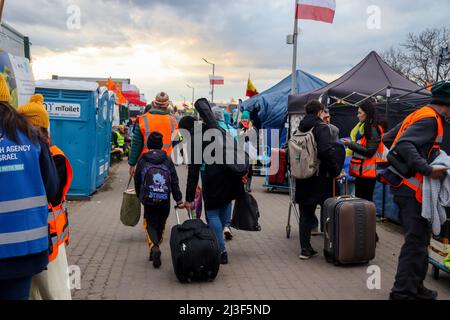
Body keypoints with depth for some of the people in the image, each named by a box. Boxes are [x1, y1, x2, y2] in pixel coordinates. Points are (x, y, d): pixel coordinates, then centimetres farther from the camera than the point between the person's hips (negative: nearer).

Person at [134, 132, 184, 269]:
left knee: (150, 224, 6)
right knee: (160, 225, 16)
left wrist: (139, 196, 24)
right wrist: (179, 200, 1)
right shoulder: (167, 160, 4)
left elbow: (137, 180, 9)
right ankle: (155, 250, 21)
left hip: (149, 201, -1)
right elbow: (174, 181, 0)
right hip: (165, 201, 1)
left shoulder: (142, 160, 3)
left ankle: (154, 247, -20)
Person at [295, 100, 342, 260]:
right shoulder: (321, 127, -9)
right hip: (320, 179, -6)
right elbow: (327, 151, -22)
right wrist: (336, 170, -13)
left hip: (303, 180, 6)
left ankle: (306, 250, 13)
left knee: (305, 215, 11)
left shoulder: (299, 129, 10)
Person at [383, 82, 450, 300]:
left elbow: (388, 139, 20)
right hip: (413, 189, -10)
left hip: (405, 187, 10)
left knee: (419, 239, 17)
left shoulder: (417, 115, 16)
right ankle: (403, 292, -1)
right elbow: (404, 144, -28)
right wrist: (428, 169, -32)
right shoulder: (430, 119, -13)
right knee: (416, 242, -6)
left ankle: (414, 287, 27)